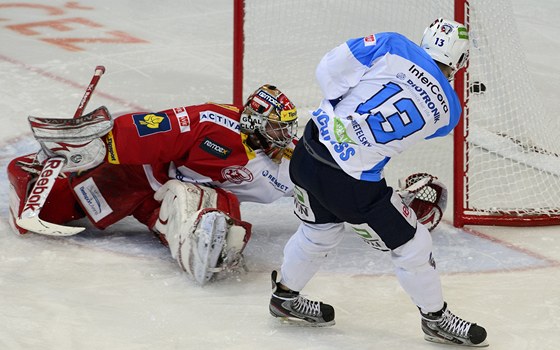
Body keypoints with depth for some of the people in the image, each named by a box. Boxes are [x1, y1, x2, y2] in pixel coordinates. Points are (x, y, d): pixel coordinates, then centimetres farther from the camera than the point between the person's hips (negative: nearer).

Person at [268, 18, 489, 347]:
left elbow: (330, 70, -6)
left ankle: (286, 296, 49)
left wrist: (347, 109, 10)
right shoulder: (449, 110, 0)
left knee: (320, 230, 30)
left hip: (309, 151, 4)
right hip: (352, 184, -4)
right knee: (410, 243, 15)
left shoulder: (394, 46, -4)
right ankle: (435, 317, 31)